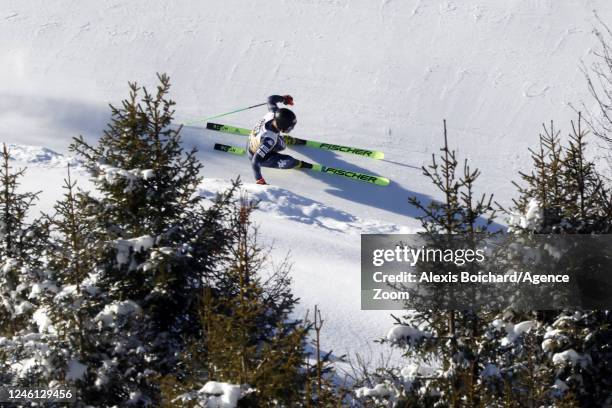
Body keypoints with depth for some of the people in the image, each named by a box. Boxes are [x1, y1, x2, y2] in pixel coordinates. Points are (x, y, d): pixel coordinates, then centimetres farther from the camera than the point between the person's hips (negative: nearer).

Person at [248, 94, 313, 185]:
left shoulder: (273, 113, -28)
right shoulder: (269, 140, -45)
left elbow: (271, 99, -6)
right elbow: (255, 161, -44)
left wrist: (283, 98, 10)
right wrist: (259, 180, -41)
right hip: (255, 155, -7)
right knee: (289, 161, -12)